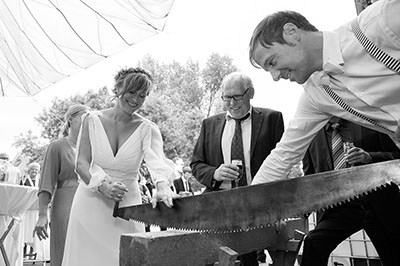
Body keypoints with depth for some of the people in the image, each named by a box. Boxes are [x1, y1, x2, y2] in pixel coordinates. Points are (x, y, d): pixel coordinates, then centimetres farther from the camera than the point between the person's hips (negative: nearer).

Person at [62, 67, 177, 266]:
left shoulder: (148, 129, -3)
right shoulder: (92, 120, -1)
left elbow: (157, 160, -20)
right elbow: (81, 164, -4)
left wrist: (162, 186, -41)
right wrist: (103, 186, -22)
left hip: (126, 206, 0)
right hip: (90, 205, 1)